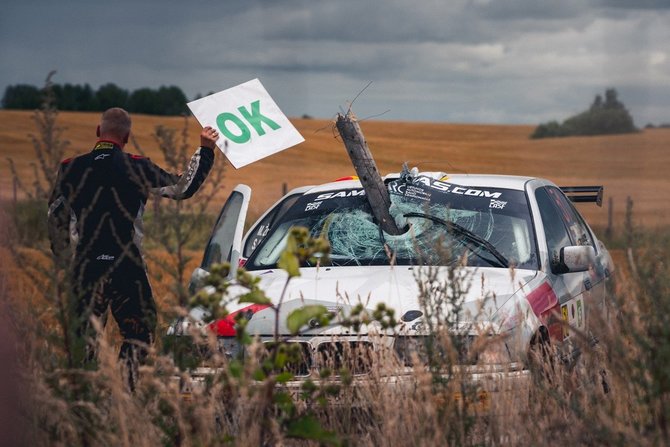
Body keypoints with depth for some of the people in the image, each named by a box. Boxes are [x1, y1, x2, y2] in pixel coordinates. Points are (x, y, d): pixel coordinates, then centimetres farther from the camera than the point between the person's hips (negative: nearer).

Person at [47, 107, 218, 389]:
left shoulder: (71, 169, 3)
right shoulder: (135, 168, -5)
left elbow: (56, 219, 6)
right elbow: (182, 188, 1)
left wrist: (64, 259, 19)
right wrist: (205, 151, 10)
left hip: (85, 267, 2)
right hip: (127, 266, -2)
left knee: (86, 340, 11)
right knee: (139, 334, 8)